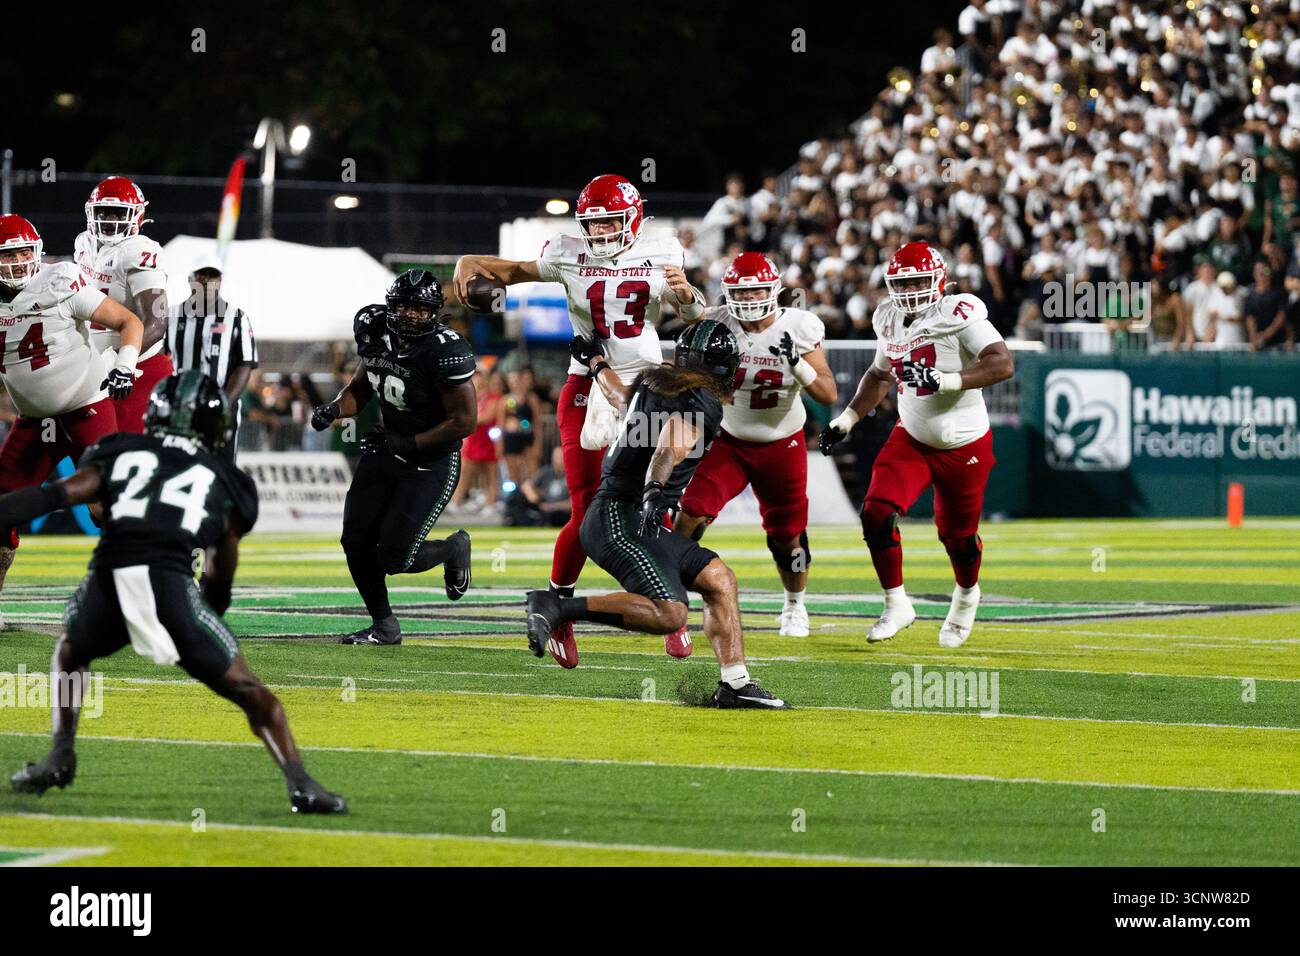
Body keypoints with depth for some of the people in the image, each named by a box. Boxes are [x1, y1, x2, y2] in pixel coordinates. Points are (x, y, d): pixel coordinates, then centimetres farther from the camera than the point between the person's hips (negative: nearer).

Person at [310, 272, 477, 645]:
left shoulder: (444, 350, -25)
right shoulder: (376, 331, -3)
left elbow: (464, 422, -21)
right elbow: (362, 386, 14)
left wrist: (406, 445, -21)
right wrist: (335, 409, -6)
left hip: (431, 462, -7)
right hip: (387, 450, 7)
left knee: (393, 558, -11)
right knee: (356, 542, 3)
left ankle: (454, 549, 21)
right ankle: (384, 626, 21)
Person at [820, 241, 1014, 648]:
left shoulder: (958, 314, -20)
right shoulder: (891, 321, 2)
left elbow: (1003, 364, -30)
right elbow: (880, 376, 21)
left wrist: (946, 380, -38)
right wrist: (846, 420, 14)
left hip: (964, 445, -5)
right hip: (912, 438, 5)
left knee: (957, 535, 9)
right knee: (877, 514, -15)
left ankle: (966, 595, 42)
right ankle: (896, 606, 0)